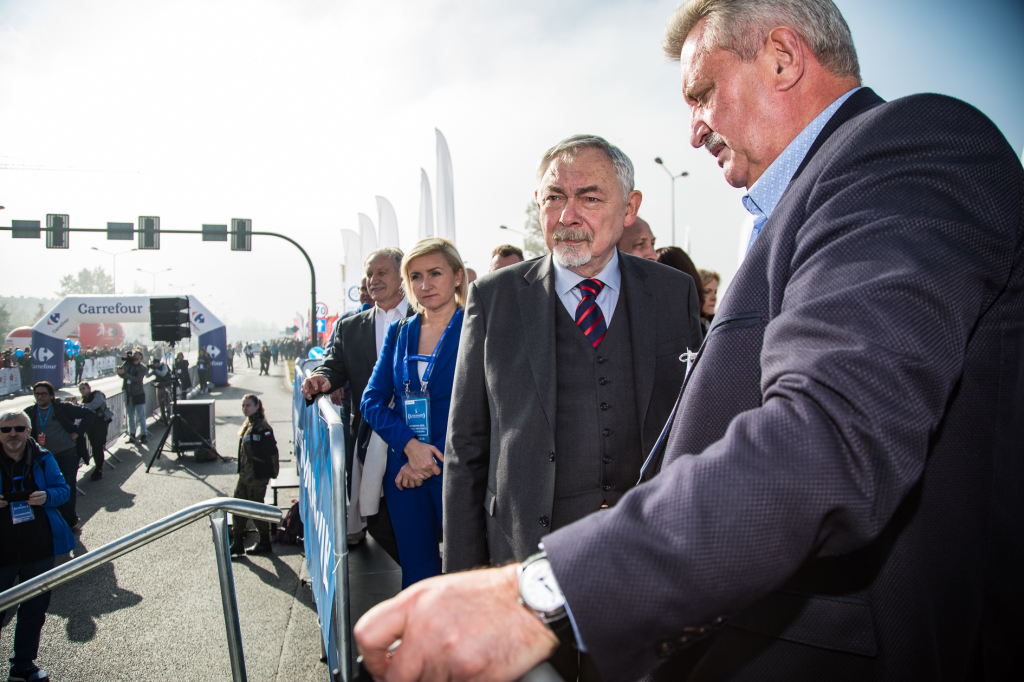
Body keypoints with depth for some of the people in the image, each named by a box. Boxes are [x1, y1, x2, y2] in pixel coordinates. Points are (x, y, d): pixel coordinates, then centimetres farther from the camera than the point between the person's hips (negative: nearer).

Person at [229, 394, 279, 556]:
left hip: (257, 475, -9)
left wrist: (272, 473, -18)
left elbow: (272, 450, -19)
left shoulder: (262, 427, -17)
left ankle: (264, 543, 15)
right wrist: (241, 470, 19)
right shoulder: (248, 425, 12)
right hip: (245, 474, 9)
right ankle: (237, 543, 18)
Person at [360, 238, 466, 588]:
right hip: (404, 469, 4)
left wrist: (433, 460, -12)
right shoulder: (398, 332, 10)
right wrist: (411, 445, -11)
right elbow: (372, 400, 5)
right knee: (416, 572, 12)